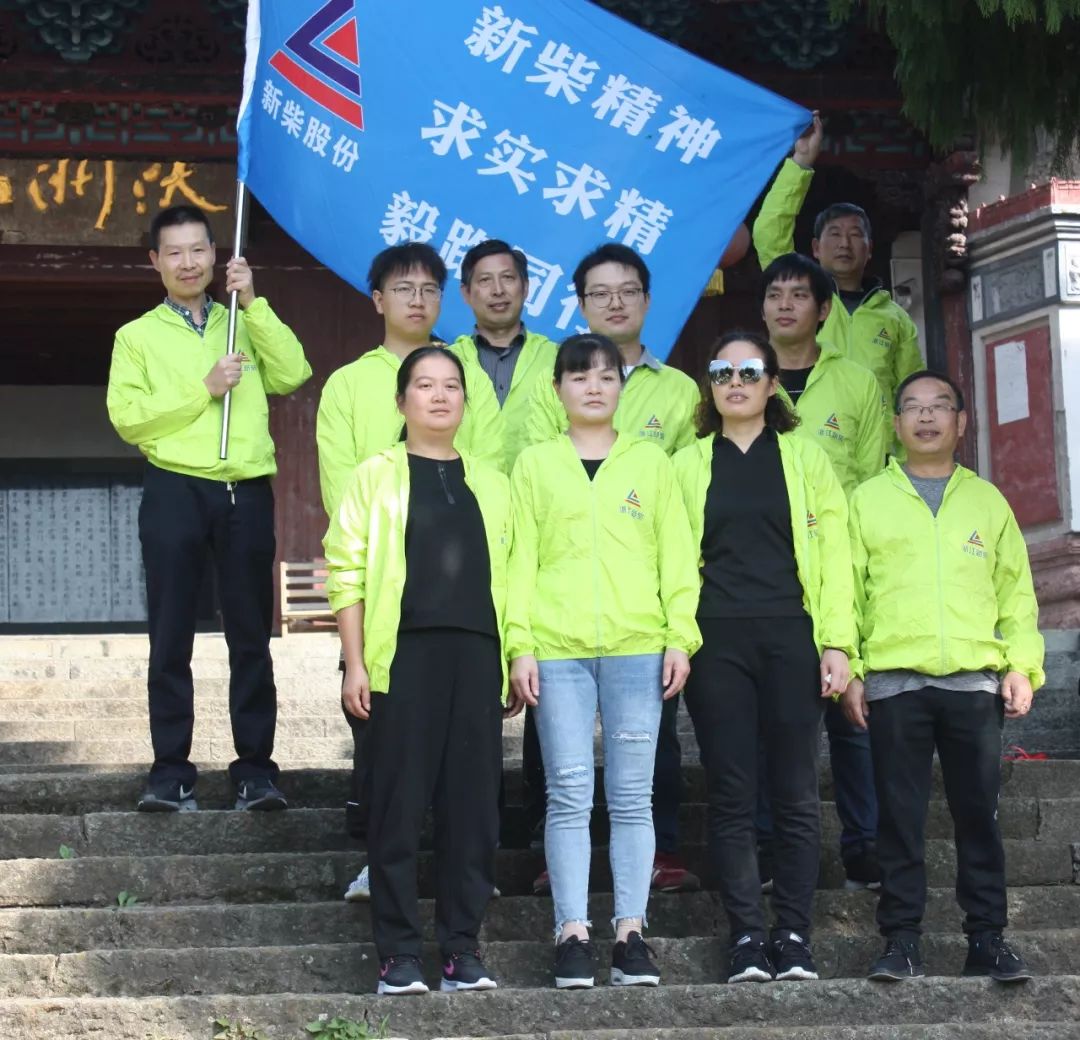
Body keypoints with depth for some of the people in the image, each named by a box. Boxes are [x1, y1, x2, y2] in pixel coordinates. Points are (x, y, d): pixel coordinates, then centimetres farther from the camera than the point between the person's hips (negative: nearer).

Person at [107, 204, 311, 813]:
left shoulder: (246, 325, 17)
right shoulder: (138, 336, 11)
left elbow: (292, 374, 0)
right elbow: (127, 417, -2)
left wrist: (252, 301, -4)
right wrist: (203, 389, -9)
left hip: (247, 493, 1)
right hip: (176, 492, -1)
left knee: (251, 636, 0)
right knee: (172, 639, -1)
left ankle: (256, 769, 3)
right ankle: (172, 773, 2)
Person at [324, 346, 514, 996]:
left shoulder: (492, 485, 16)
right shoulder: (377, 476, 6)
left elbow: (510, 578, 16)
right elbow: (347, 573, 1)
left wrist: (517, 660, 9)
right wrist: (354, 665, -6)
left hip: (476, 655, 3)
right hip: (403, 652, -3)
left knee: (474, 803, 2)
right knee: (399, 803, -3)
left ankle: (464, 947, 8)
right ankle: (399, 953, 2)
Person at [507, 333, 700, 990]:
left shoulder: (651, 462, 12)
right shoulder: (535, 465, 11)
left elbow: (677, 555, 9)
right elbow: (521, 560, 6)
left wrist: (680, 638, -1)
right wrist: (520, 646, -3)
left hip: (637, 648, 1)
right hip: (558, 651, 0)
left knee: (632, 795, 1)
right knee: (570, 794, -3)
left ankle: (631, 931, 6)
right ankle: (573, 933, 1)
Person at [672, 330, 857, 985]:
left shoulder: (806, 459, 12)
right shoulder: (688, 465, 14)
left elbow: (834, 554, 6)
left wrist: (838, 641, -4)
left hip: (791, 637, 0)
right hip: (717, 642, 1)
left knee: (795, 794, -2)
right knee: (732, 796, -2)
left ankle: (794, 935, 2)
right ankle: (748, 936, 0)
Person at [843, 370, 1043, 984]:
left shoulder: (987, 501, 13)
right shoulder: (869, 500, 10)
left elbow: (1017, 592, 12)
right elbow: (846, 589, 6)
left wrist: (1023, 666, 1)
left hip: (975, 682, 1)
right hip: (894, 683, -1)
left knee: (979, 815, 2)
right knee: (901, 817, 0)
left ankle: (988, 938, 9)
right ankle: (902, 940, 6)